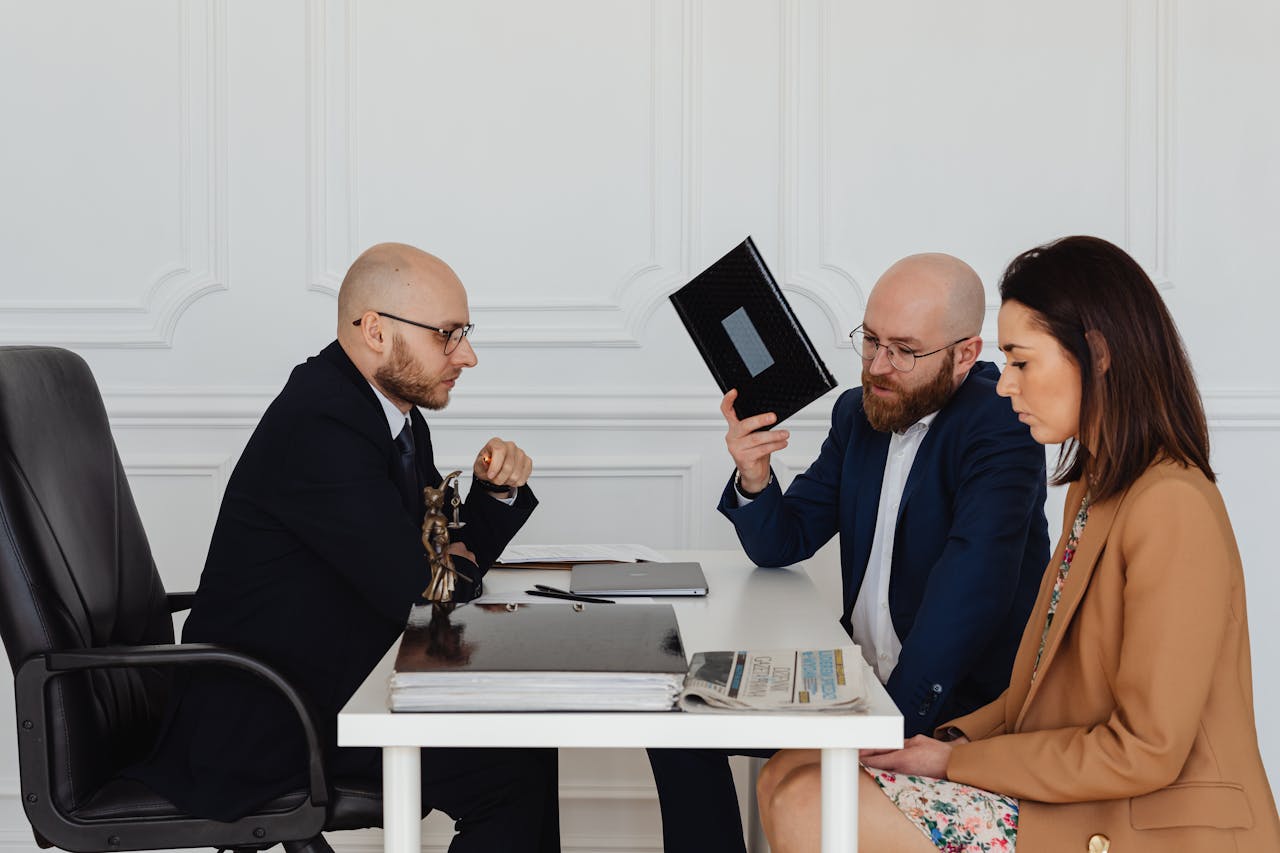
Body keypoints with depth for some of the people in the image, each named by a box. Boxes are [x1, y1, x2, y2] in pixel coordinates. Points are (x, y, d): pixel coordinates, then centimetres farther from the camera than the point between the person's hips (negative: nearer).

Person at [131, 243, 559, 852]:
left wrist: (497, 490, -4)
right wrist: (457, 563, -4)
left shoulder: (396, 413, 7)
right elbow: (412, 585, -26)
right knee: (514, 769, -14)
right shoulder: (318, 425, -24)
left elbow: (457, 549, 15)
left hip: (335, 684, 10)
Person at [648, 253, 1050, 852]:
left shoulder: (999, 428, -17)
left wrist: (895, 719, -35)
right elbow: (781, 544, 10)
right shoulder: (858, 411, 7)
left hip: (960, 704, -8)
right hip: (859, 672, 8)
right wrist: (753, 478, -12)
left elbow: (968, 592, -30)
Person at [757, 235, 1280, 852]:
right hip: (1074, 794, 10)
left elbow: (1145, 750, -20)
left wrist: (957, 761, -13)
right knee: (791, 777, -1)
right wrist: (958, 738, -1)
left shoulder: (1170, 507, -18)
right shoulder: (1094, 488, 15)